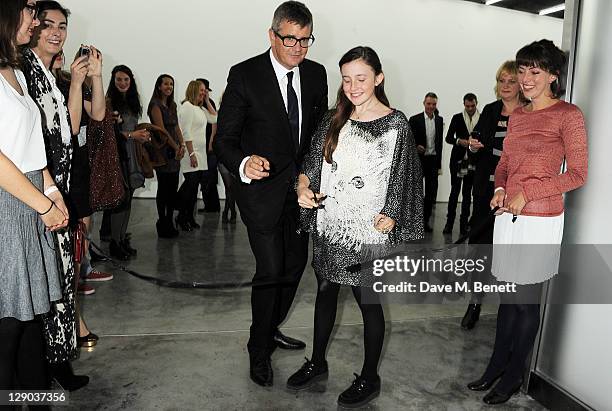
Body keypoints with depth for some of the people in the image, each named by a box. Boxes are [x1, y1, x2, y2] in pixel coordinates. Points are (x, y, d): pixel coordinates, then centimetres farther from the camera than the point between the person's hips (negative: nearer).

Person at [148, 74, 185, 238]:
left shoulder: (172, 105, 17)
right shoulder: (155, 105, -7)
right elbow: (161, 129, -13)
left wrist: (182, 145, -1)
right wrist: (176, 147, -11)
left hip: (175, 151, 8)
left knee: (173, 188, 8)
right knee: (163, 188, -3)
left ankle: (169, 223, 16)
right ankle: (163, 224, 5)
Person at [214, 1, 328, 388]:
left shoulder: (317, 74, 1)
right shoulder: (245, 75, -13)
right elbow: (224, 139, -15)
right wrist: (243, 164, -35)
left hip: (302, 188, 6)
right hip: (263, 189, -6)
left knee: (295, 264, 16)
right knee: (271, 270, -6)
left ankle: (272, 329, 39)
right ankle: (259, 351, 17)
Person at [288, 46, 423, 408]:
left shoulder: (396, 124, -6)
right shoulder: (334, 121, 7)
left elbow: (401, 181, -6)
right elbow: (313, 162, 8)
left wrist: (388, 219, -15)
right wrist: (303, 185, -12)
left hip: (369, 231, -5)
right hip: (329, 227, 5)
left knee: (369, 302, 8)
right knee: (325, 294, 18)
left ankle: (370, 378, 28)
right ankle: (318, 363, 39)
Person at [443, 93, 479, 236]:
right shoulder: (457, 118, 4)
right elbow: (448, 137, 0)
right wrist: (459, 141, -18)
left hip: (473, 161, 0)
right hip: (458, 160, 0)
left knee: (467, 193, 6)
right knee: (454, 191, 1)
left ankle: (464, 223, 12)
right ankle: (449, 222, 7)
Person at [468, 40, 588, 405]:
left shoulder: (568, 115, -8)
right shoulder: (517, 115, 11)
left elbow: (577, 174, -10)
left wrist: (527, 192, -17)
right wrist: (499, 189, -1)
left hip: (540, 220, -6)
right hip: (508, 216, 6)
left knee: (527, 300, 6)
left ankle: (514, 375, 23)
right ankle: (497, 365, 29)